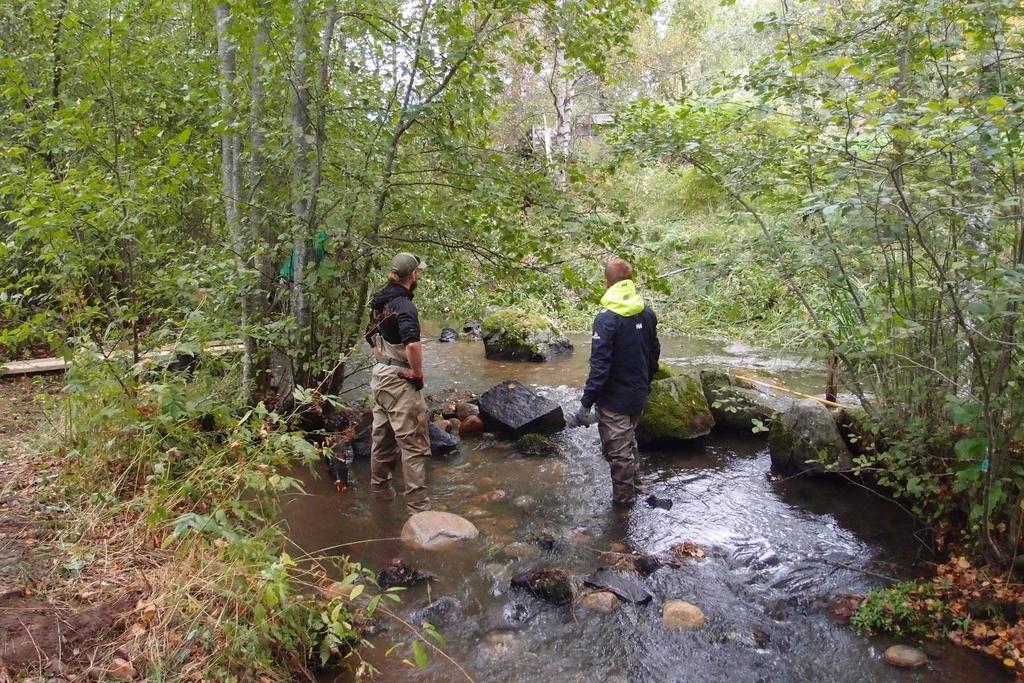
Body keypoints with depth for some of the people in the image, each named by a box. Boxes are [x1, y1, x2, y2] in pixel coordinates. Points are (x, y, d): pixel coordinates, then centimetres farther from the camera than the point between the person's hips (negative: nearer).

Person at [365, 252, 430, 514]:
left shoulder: (380, 302, 9)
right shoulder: (404, 305, -18)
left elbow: (373, 337, 22)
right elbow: (412, 344, -33)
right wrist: (418, 375, -20)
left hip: (379, 375, 9)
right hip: (399, 380, -9)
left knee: (382, 437, 20)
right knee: (414, 444, -3)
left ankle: (380, 490, 34)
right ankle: (418, 506, 0)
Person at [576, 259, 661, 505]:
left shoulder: (606, 319, -22)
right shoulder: (647, 313, -1)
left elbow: (600, 366, -24)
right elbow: (654, 354, 10)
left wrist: (586, 403, -18)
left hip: (615, 400, -7)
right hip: (639, 396, 7)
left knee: (617, 451, 8)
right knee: (629, 443, 26)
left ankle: (624, 500, 21)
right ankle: (634, 487, 41)